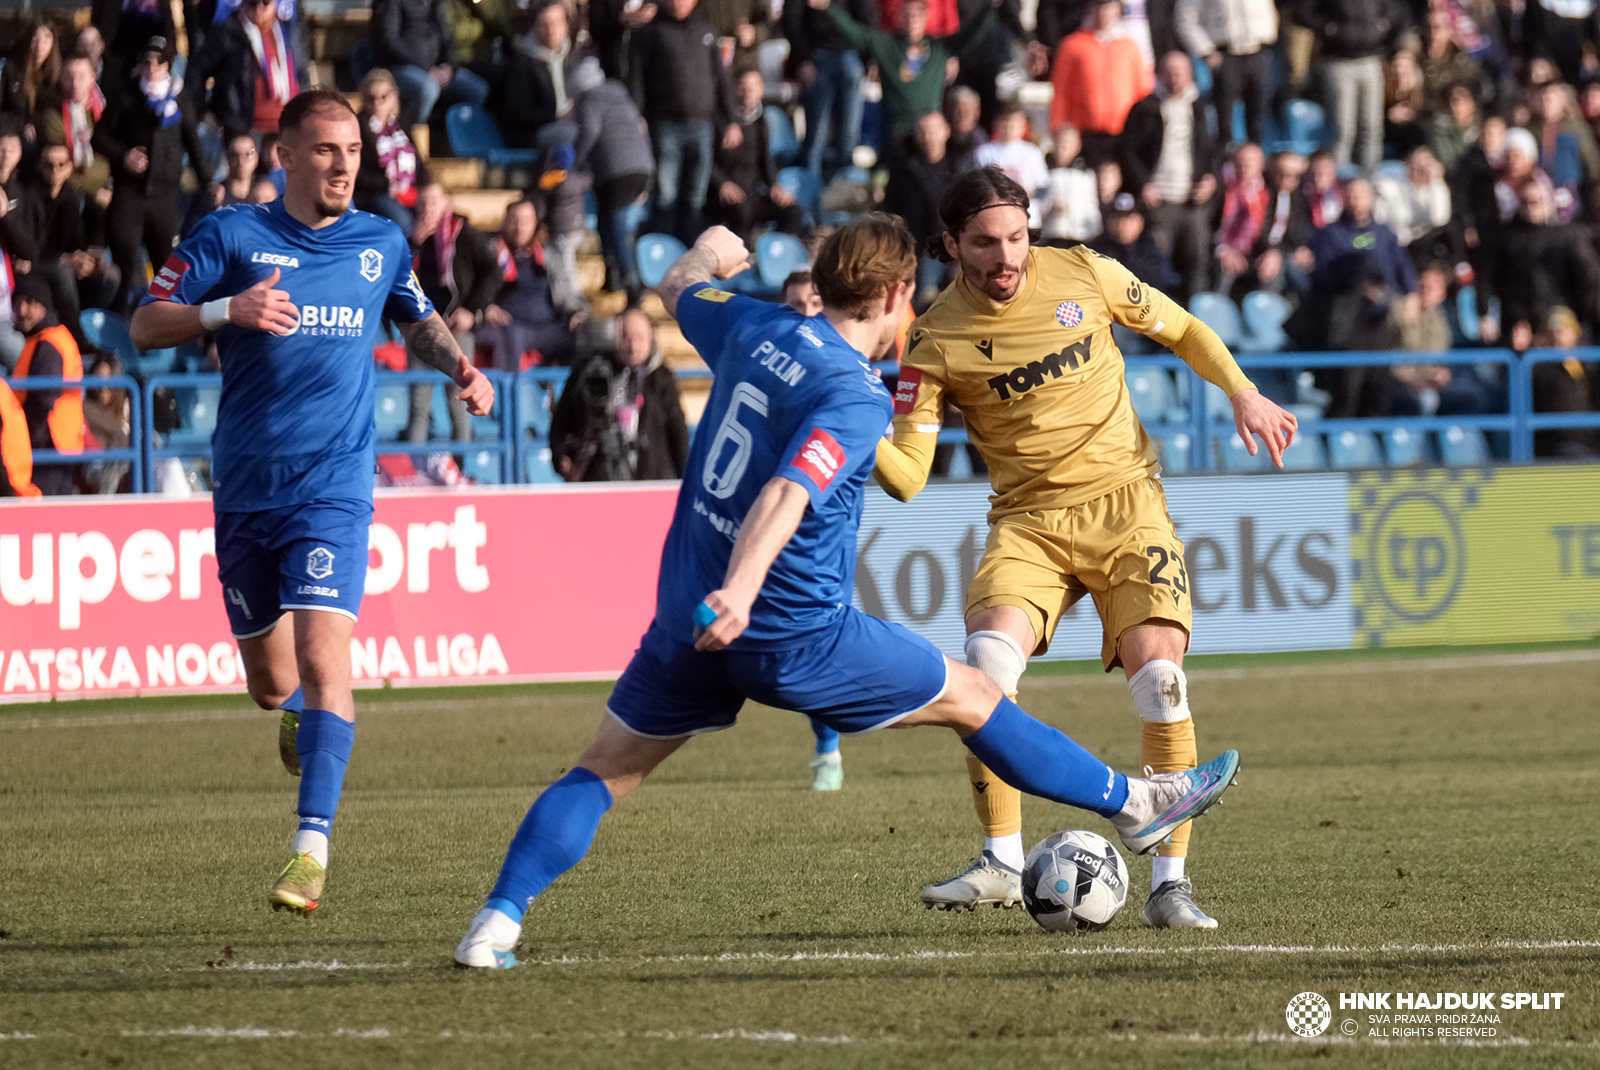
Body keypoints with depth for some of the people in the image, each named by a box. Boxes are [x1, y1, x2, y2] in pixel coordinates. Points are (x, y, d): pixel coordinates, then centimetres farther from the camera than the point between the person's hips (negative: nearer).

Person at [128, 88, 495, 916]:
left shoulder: (380, 243, 6)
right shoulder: (231, 236, -1)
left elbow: (418, 320, 26)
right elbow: (144, 326, -4)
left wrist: (458, 366, 5)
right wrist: (228, 309, -21)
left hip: (334, 487, -1)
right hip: (245, 490, 1)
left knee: (322, 654, -19)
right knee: (270, 681, 10)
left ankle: (312, 847, -22)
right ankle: (301, 715, 49)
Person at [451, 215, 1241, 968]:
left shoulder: (754, 327, 4)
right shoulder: (856, 397, -17)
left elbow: (676, 290, 27)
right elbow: (787, 494, -34)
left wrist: (711, 252, 51)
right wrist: (740, 590, -48)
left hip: (688, 614, 6)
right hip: (796, 635, -6)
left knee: (605, 772, 11)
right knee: (970, 698, 11)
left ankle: (497, 921, -8)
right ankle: (1131, 805, 25)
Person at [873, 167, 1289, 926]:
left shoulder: (1083, 274, -3)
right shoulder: (936, 341, -6)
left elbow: (1180, 330, 15)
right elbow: (906, 477, -8)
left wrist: (1242, 393, 2)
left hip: (1124, 502, 0)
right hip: (1028, 521, 0)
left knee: (1158, 674, -17)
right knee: (986, 662, -25)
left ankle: (1169, 883, -8)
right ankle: (1002, 862, -12)